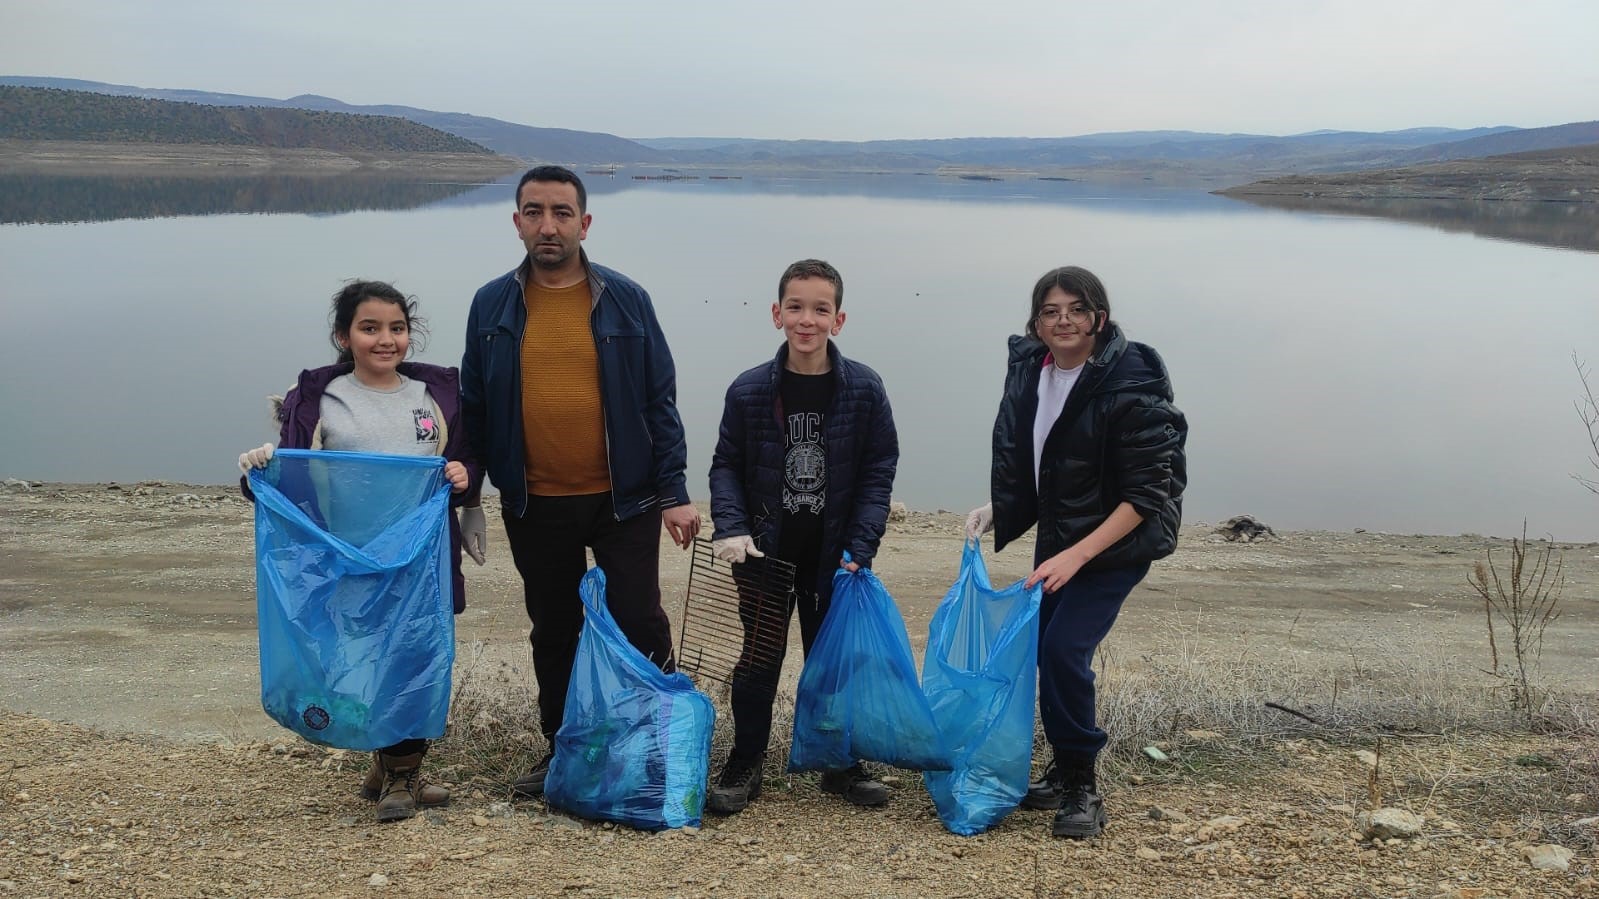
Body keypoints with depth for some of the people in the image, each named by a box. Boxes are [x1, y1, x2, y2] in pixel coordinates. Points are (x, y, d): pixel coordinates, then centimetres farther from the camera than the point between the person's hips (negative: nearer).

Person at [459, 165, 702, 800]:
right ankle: (562, 750, 30)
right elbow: (473, 408, 8)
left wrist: (673, 493, -6)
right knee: (553, 632, 14)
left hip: (624, 498, -2)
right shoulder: (491, 306, 2)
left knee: (639, 622, -1)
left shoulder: (626, 301, -3)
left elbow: (660, 401, -1)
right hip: (534, 507, 2)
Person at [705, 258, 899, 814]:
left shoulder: (863, 390, -7)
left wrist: (859, 549, -11)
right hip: (764, 552, 0)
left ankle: (840, 765, 27)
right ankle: (745, 766, 21)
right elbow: (726, 465, 1)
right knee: (759, 658, 7)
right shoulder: (749, 391, -6)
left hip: (834, 555, 0)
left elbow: (878, 472, -4)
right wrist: (730, 529, -13)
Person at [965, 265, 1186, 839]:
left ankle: (1082, 789, 1)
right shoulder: (1028, 369, -3)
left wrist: (1076, 556, -26)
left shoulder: (1131, 387, -23)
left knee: (1065, 648, -16)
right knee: (1044, 646, 7)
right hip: (1056, 534, 7)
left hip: (1117, 538, -7)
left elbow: (1145, 496, -22)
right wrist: (995, 508, 1)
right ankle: (1065, 771, 27)